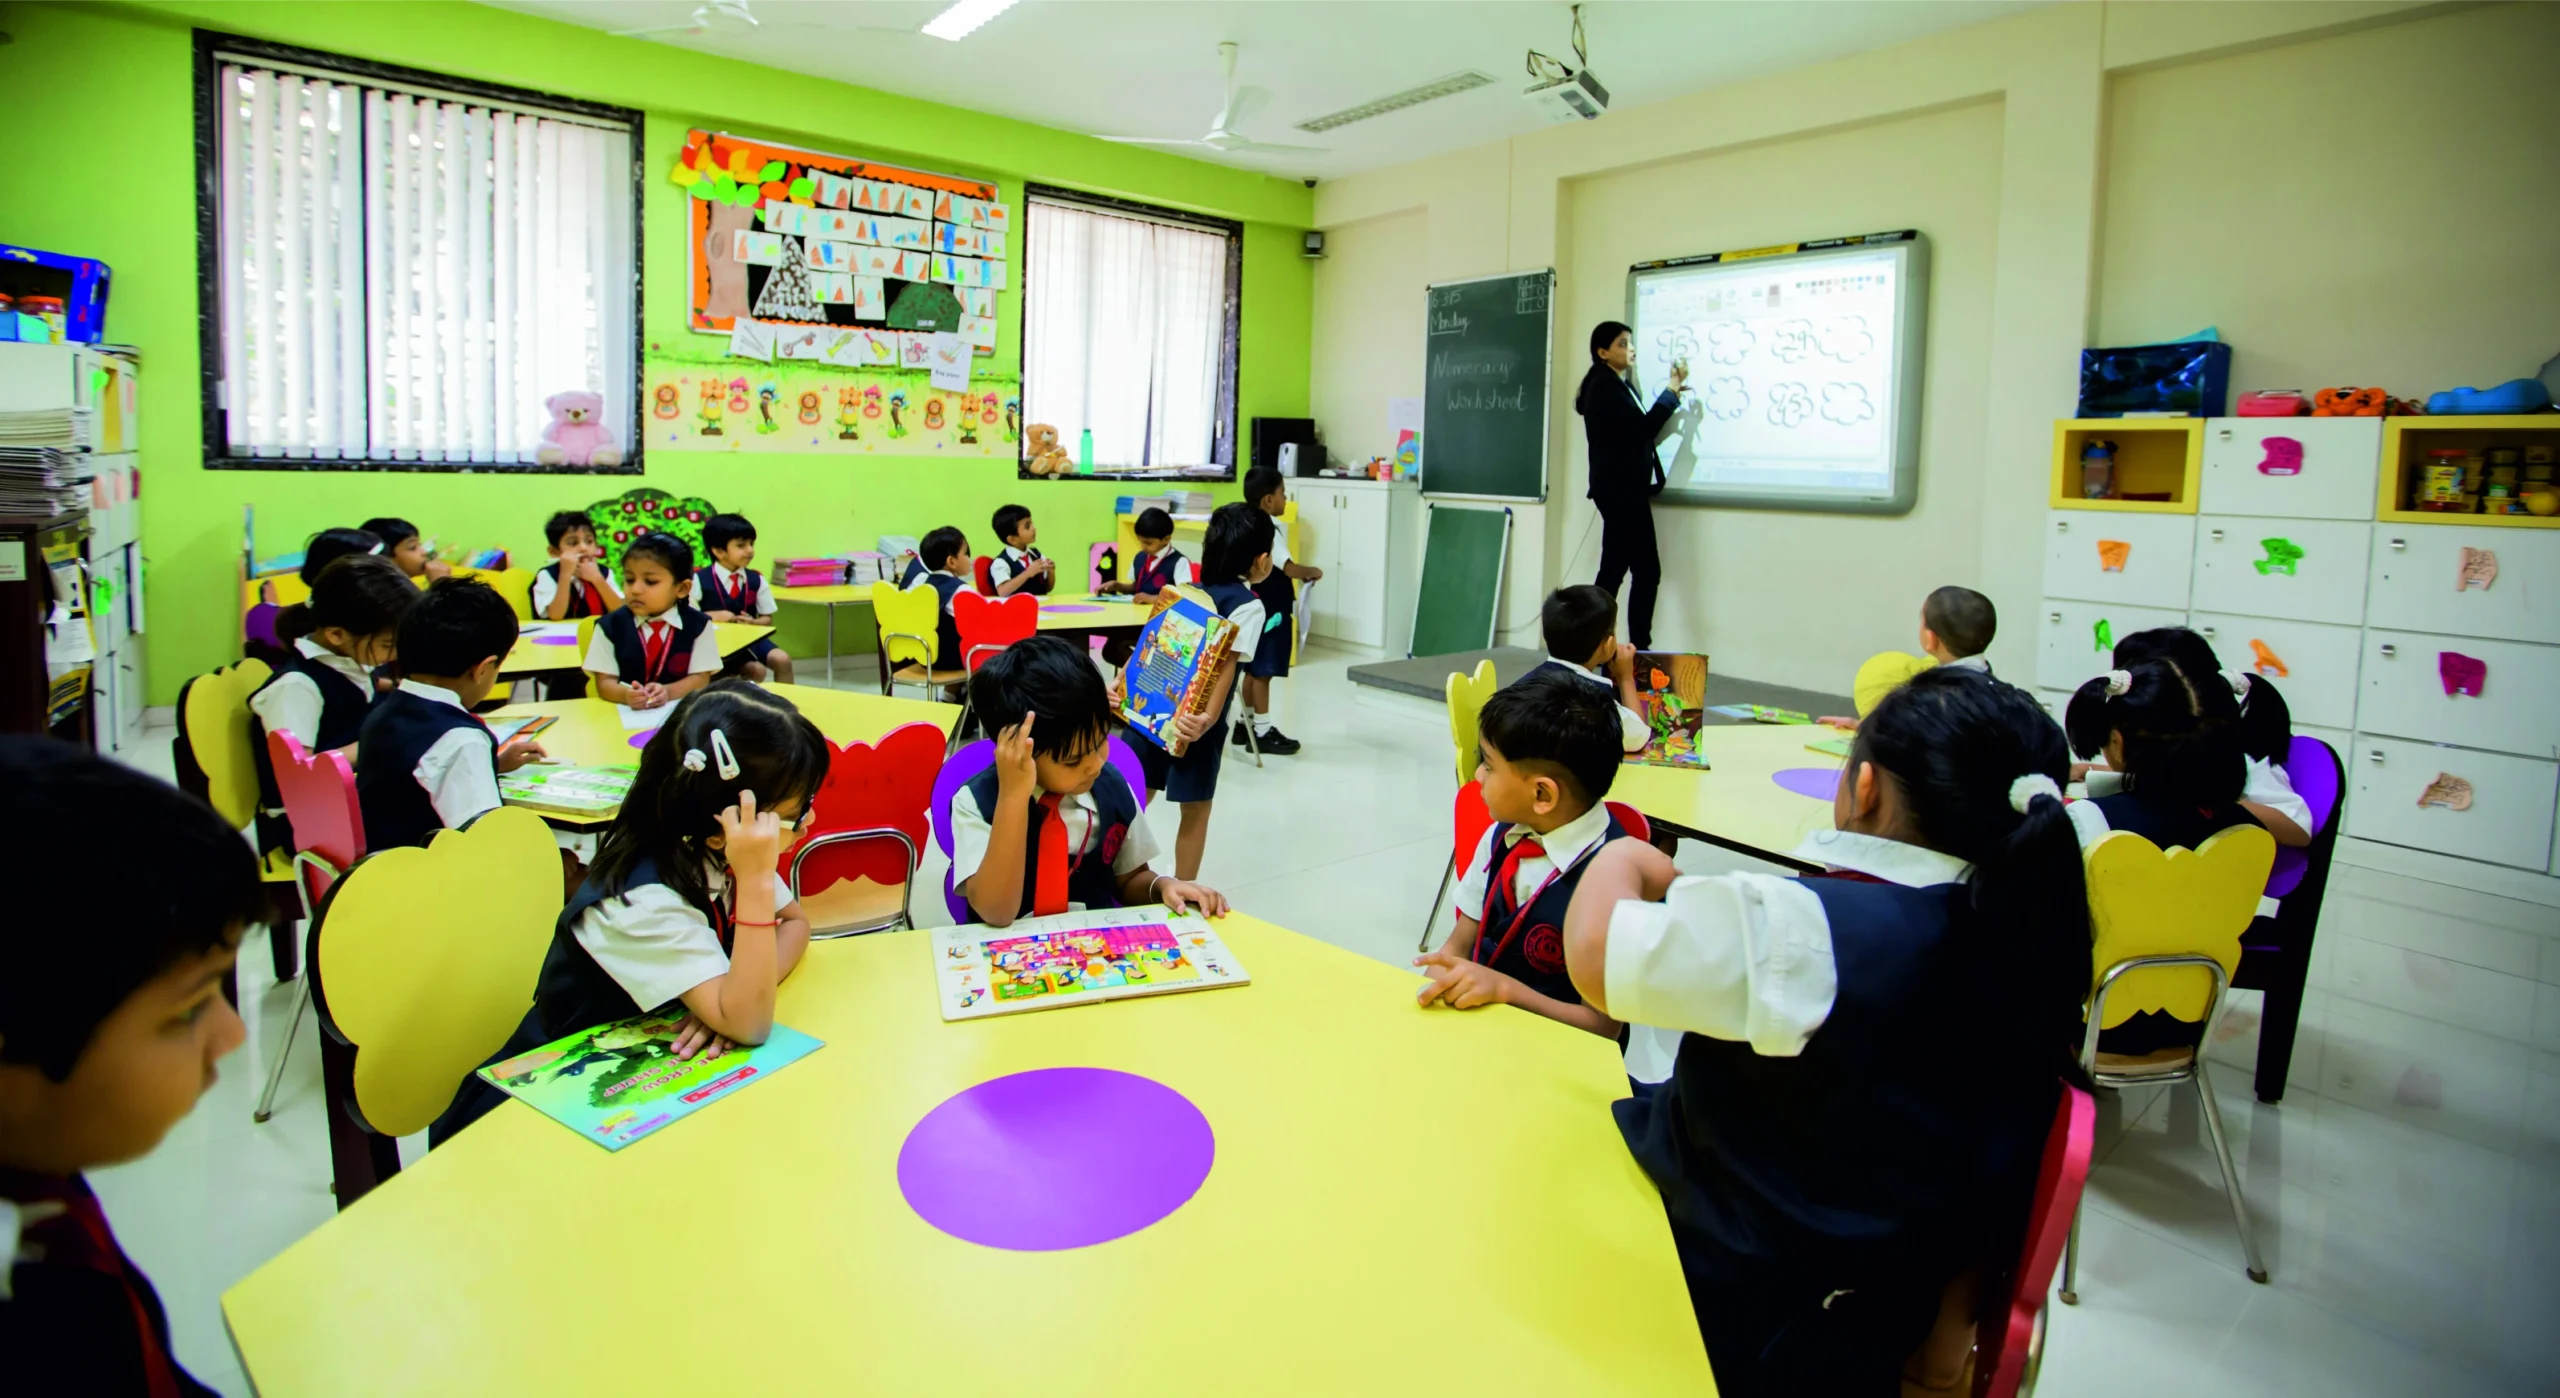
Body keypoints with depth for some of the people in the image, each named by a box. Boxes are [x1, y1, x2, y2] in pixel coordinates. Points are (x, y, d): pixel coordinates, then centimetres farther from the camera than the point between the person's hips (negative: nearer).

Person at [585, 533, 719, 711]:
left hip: (681, 710, -1)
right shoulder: (610, 626, 5)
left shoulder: (698, 625, 2)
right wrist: (626, 695, -20)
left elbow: (700, 678, 0)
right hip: (625, 711, 1)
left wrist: (668, 692, -18)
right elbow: (605, 683, 1)